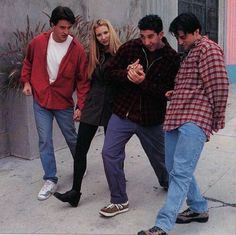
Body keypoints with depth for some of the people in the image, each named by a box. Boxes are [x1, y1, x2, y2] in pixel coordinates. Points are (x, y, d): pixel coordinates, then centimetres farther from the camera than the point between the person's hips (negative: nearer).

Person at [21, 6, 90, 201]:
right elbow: (28, 62, 14)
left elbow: (83, 80, -9)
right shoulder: (38, 42, -6)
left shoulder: (77, 49, -14)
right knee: (45, 140, 1)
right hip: (40, 100, 2)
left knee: (71, 138, 13)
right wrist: (26, 82, 6)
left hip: (64, 102, -1)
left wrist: (81, 106, -11)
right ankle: (51, 180, 13)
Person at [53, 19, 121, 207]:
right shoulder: (94, 56, 9)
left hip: (112, 107, -4)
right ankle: (75, 191, 4)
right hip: (92, 106, 4)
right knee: (80, 148, -2)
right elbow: (87, 82, 14)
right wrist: (80, 106, 14)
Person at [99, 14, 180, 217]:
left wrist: (143, 82, -25)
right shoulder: (130, 47, -5)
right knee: (110, 153, -5)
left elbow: (169, 92, -13)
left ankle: (168, 184, 51)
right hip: (123, 113, 2)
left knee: (159, 156, 17)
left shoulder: (172, 58, -8)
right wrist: (127, 74, -21)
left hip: (152, 118, -1)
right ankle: (119, 201, 11)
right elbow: (110, 71, -1)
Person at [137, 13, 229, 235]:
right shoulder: (189, 53, 24)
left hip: (194, 121, -10)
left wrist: (216, 120, -4)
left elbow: (219, 87, -10)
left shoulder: (208, 49, -4)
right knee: (173, 168, 13)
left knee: (180, 172, -13)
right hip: (176, 117, 10)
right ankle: (199, 209, 28)